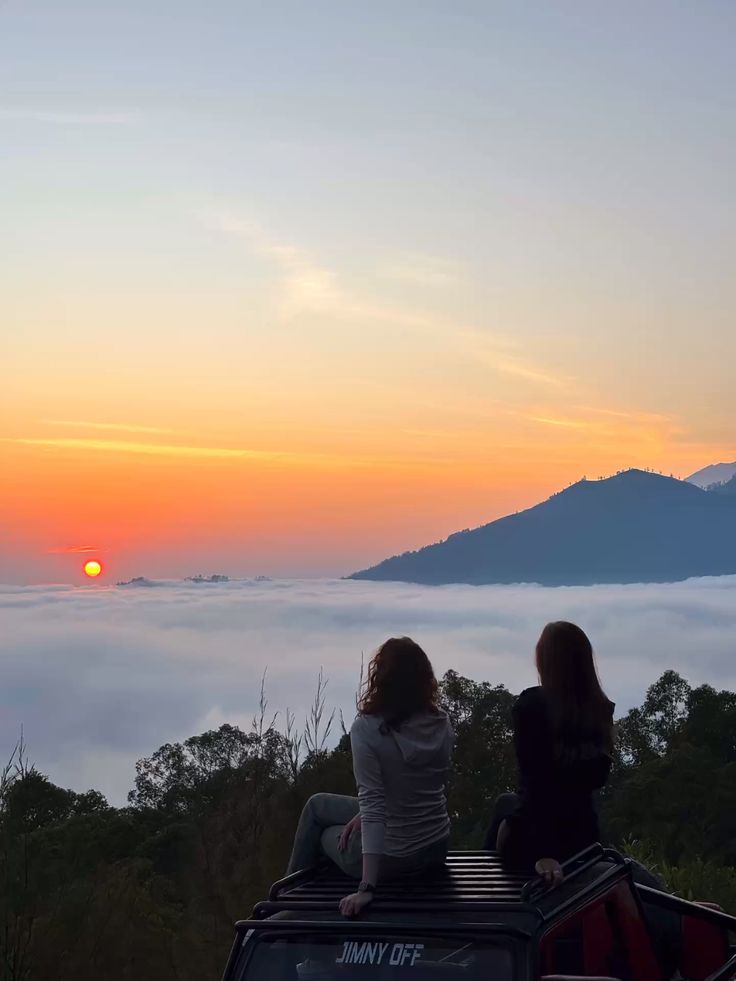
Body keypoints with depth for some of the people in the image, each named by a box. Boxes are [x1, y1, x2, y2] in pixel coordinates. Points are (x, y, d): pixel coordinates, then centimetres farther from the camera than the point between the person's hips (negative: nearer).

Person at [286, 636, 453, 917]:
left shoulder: (367, 728, -22)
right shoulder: (441, 723, -5)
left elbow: (372, 805, -25)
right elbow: (416, 787, 6)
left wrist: (367, 889, -25)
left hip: (390, 856, -5)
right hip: (436, 847, 5)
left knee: (317, 807, 26)